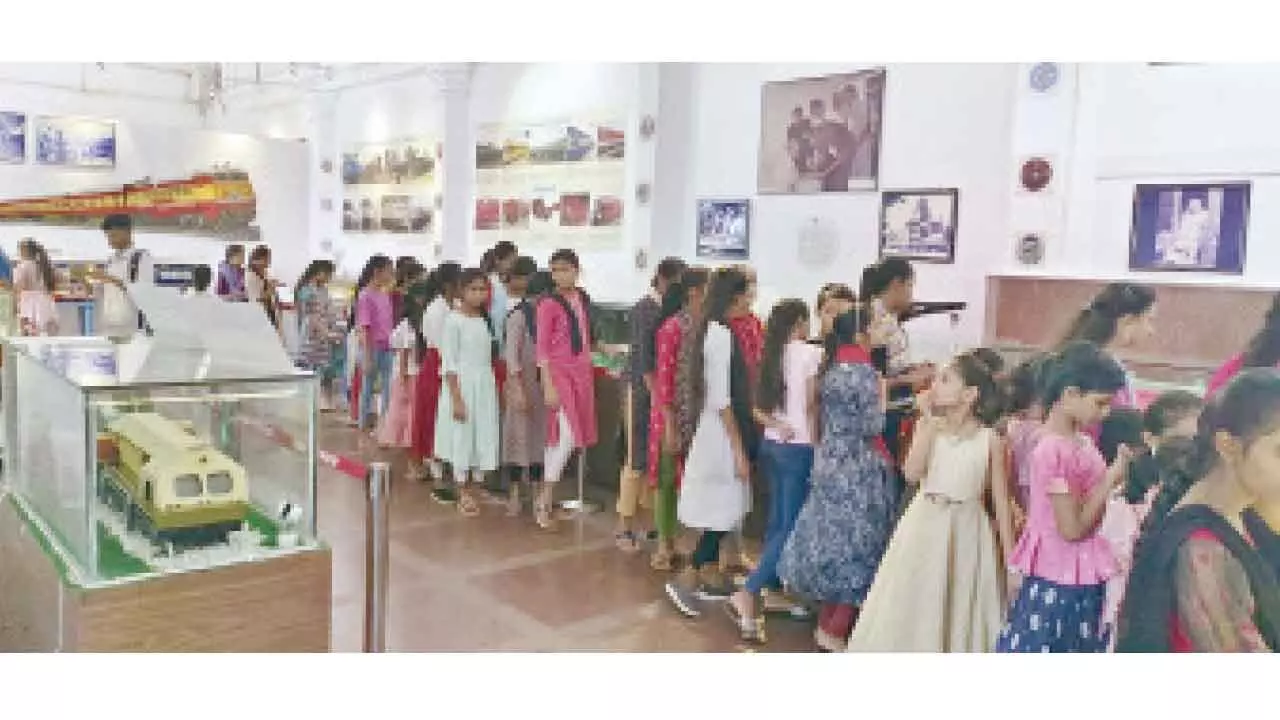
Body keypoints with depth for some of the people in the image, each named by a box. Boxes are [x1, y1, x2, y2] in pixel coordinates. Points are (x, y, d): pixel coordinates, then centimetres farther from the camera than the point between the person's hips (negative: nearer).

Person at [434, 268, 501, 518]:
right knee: (462, 437, 2)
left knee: (482, 438, 7)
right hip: (461, 384, -6)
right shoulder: (454, 320, -9)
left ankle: (472, 491, 19)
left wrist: (493, 387, 7)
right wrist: (456, 398, -16)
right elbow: (448, 363, -12)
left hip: (485, 385, 6)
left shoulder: (486, 319, 8)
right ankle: (463, 494, 14)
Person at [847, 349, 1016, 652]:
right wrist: (928, 422, -17)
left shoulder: (990, 438, -7)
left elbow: (1000, 497, -2)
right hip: (925, 527, 2)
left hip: (966, 531, -2)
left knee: (961, 611, 10)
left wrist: (1009, 553, -1)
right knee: (916, 607, 11)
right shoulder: (929, 427, -2)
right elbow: (912, 473, -16)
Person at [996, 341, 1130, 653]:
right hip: (1059, 582, -9)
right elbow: (1072, 528, -21)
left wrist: (1115, 474, 0)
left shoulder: (1082, 444, 4)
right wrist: (1111, 479, -16)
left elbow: (1091, 517, 11)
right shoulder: (1053, 450, -22)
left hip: (1084, 580, 9)